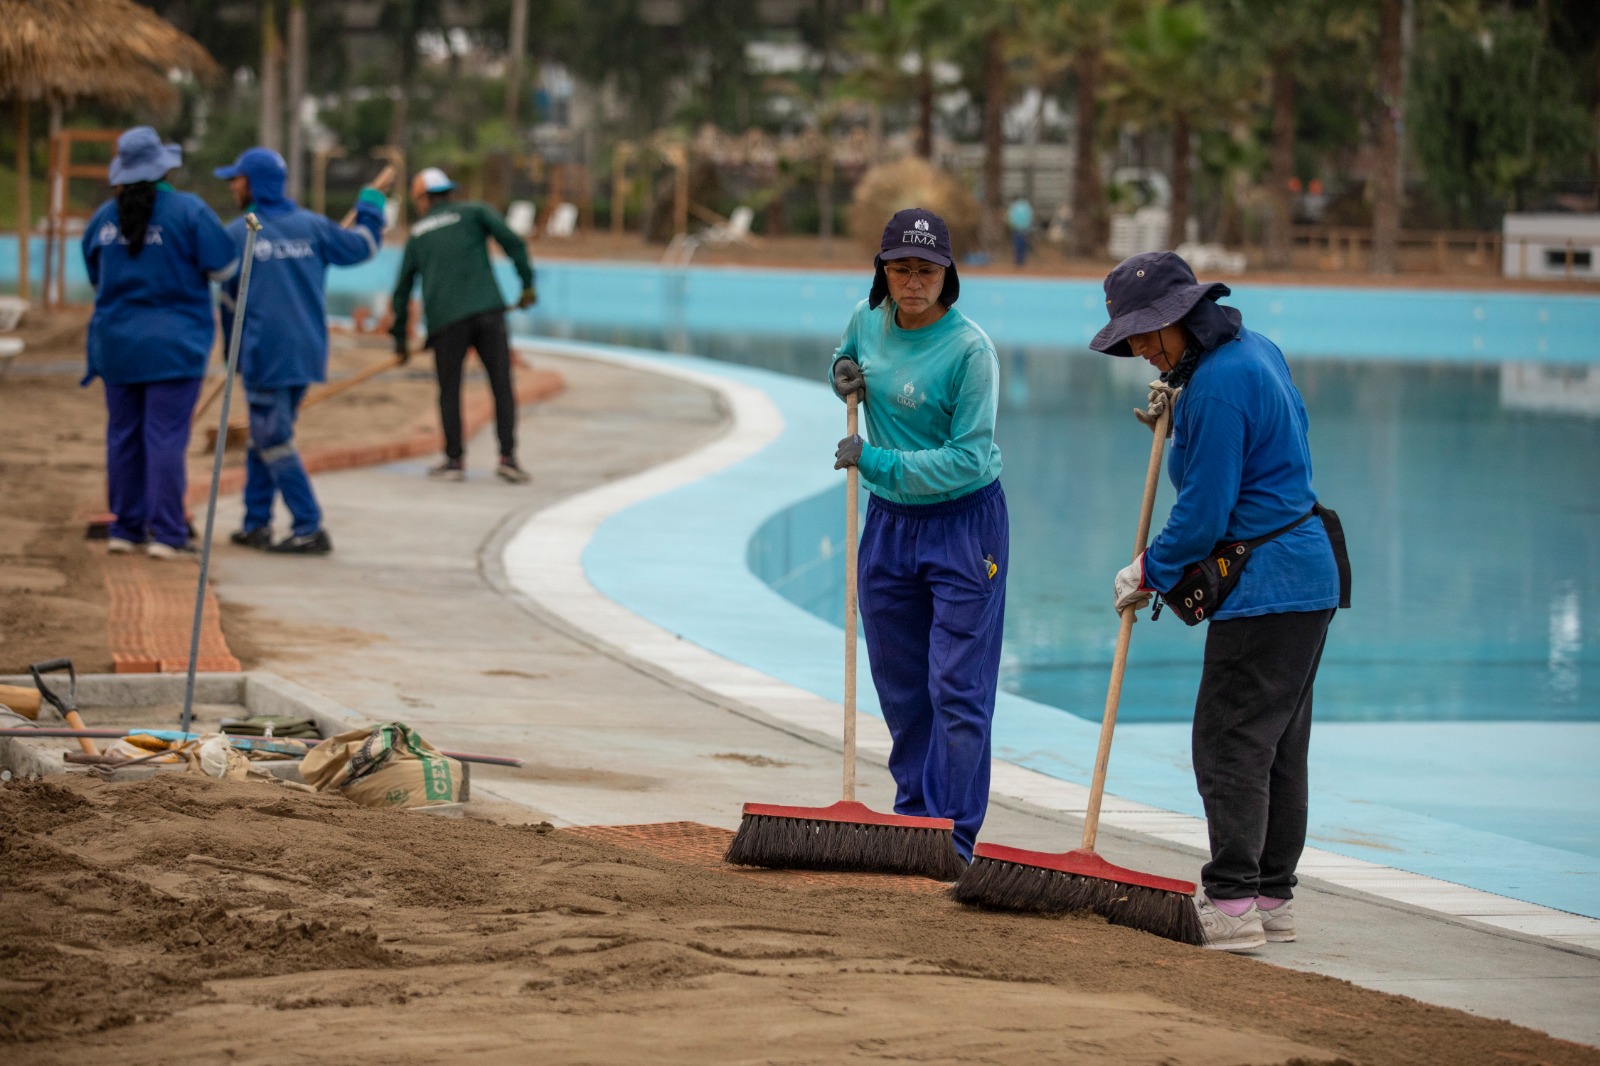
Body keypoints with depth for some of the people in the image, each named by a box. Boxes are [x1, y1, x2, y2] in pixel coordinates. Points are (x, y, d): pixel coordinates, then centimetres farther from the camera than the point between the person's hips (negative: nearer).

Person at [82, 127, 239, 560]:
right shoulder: (189, 211, -11)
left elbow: (95, 276, 15)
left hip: (117, 342, 4)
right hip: (173, 343, -4)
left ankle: (125, 528, 15)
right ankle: (166, 533, -5)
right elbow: (224, 267, -9)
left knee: (123, 435, 11)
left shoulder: (105, 216, 4)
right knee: (166, 436, -4)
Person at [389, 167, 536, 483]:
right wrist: (527, 284, 1)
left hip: (446, 319, 1)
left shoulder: (418, 234, 19)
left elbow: (402, 290, 20)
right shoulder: (474, 212, 12)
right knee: (502, 385, 3)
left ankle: (454, 460, 11)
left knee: (449, 391, 11)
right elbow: (511, 241, -4)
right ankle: (507, 457, -4)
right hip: (487, 309, -1)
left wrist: (400, 338, 28)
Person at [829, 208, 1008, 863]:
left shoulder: (970, 349, -19)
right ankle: (913, 814, 25)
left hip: (964, 524, -6)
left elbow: (968, 458, -20)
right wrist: (843, 374, 0)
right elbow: (849, 362, 23)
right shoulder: (867, 320, 0)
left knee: (958, 688, -7)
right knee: (899, 685, 13)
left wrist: (878, 461, -24)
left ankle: (954, 837, -3)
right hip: (889, 522, 6)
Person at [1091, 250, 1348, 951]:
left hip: (1264, 590, -11)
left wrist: (1149, 572, -3)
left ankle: (1232, 904, -12)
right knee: (1277, 743, 13)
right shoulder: (1257, 350, 12)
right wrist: (1182, 412, 19)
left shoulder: (1218, 385, -19)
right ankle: (1272, 899, 18)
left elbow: (1203, 511, -18)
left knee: (1230, 741, -9)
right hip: (1308, 578, 11)